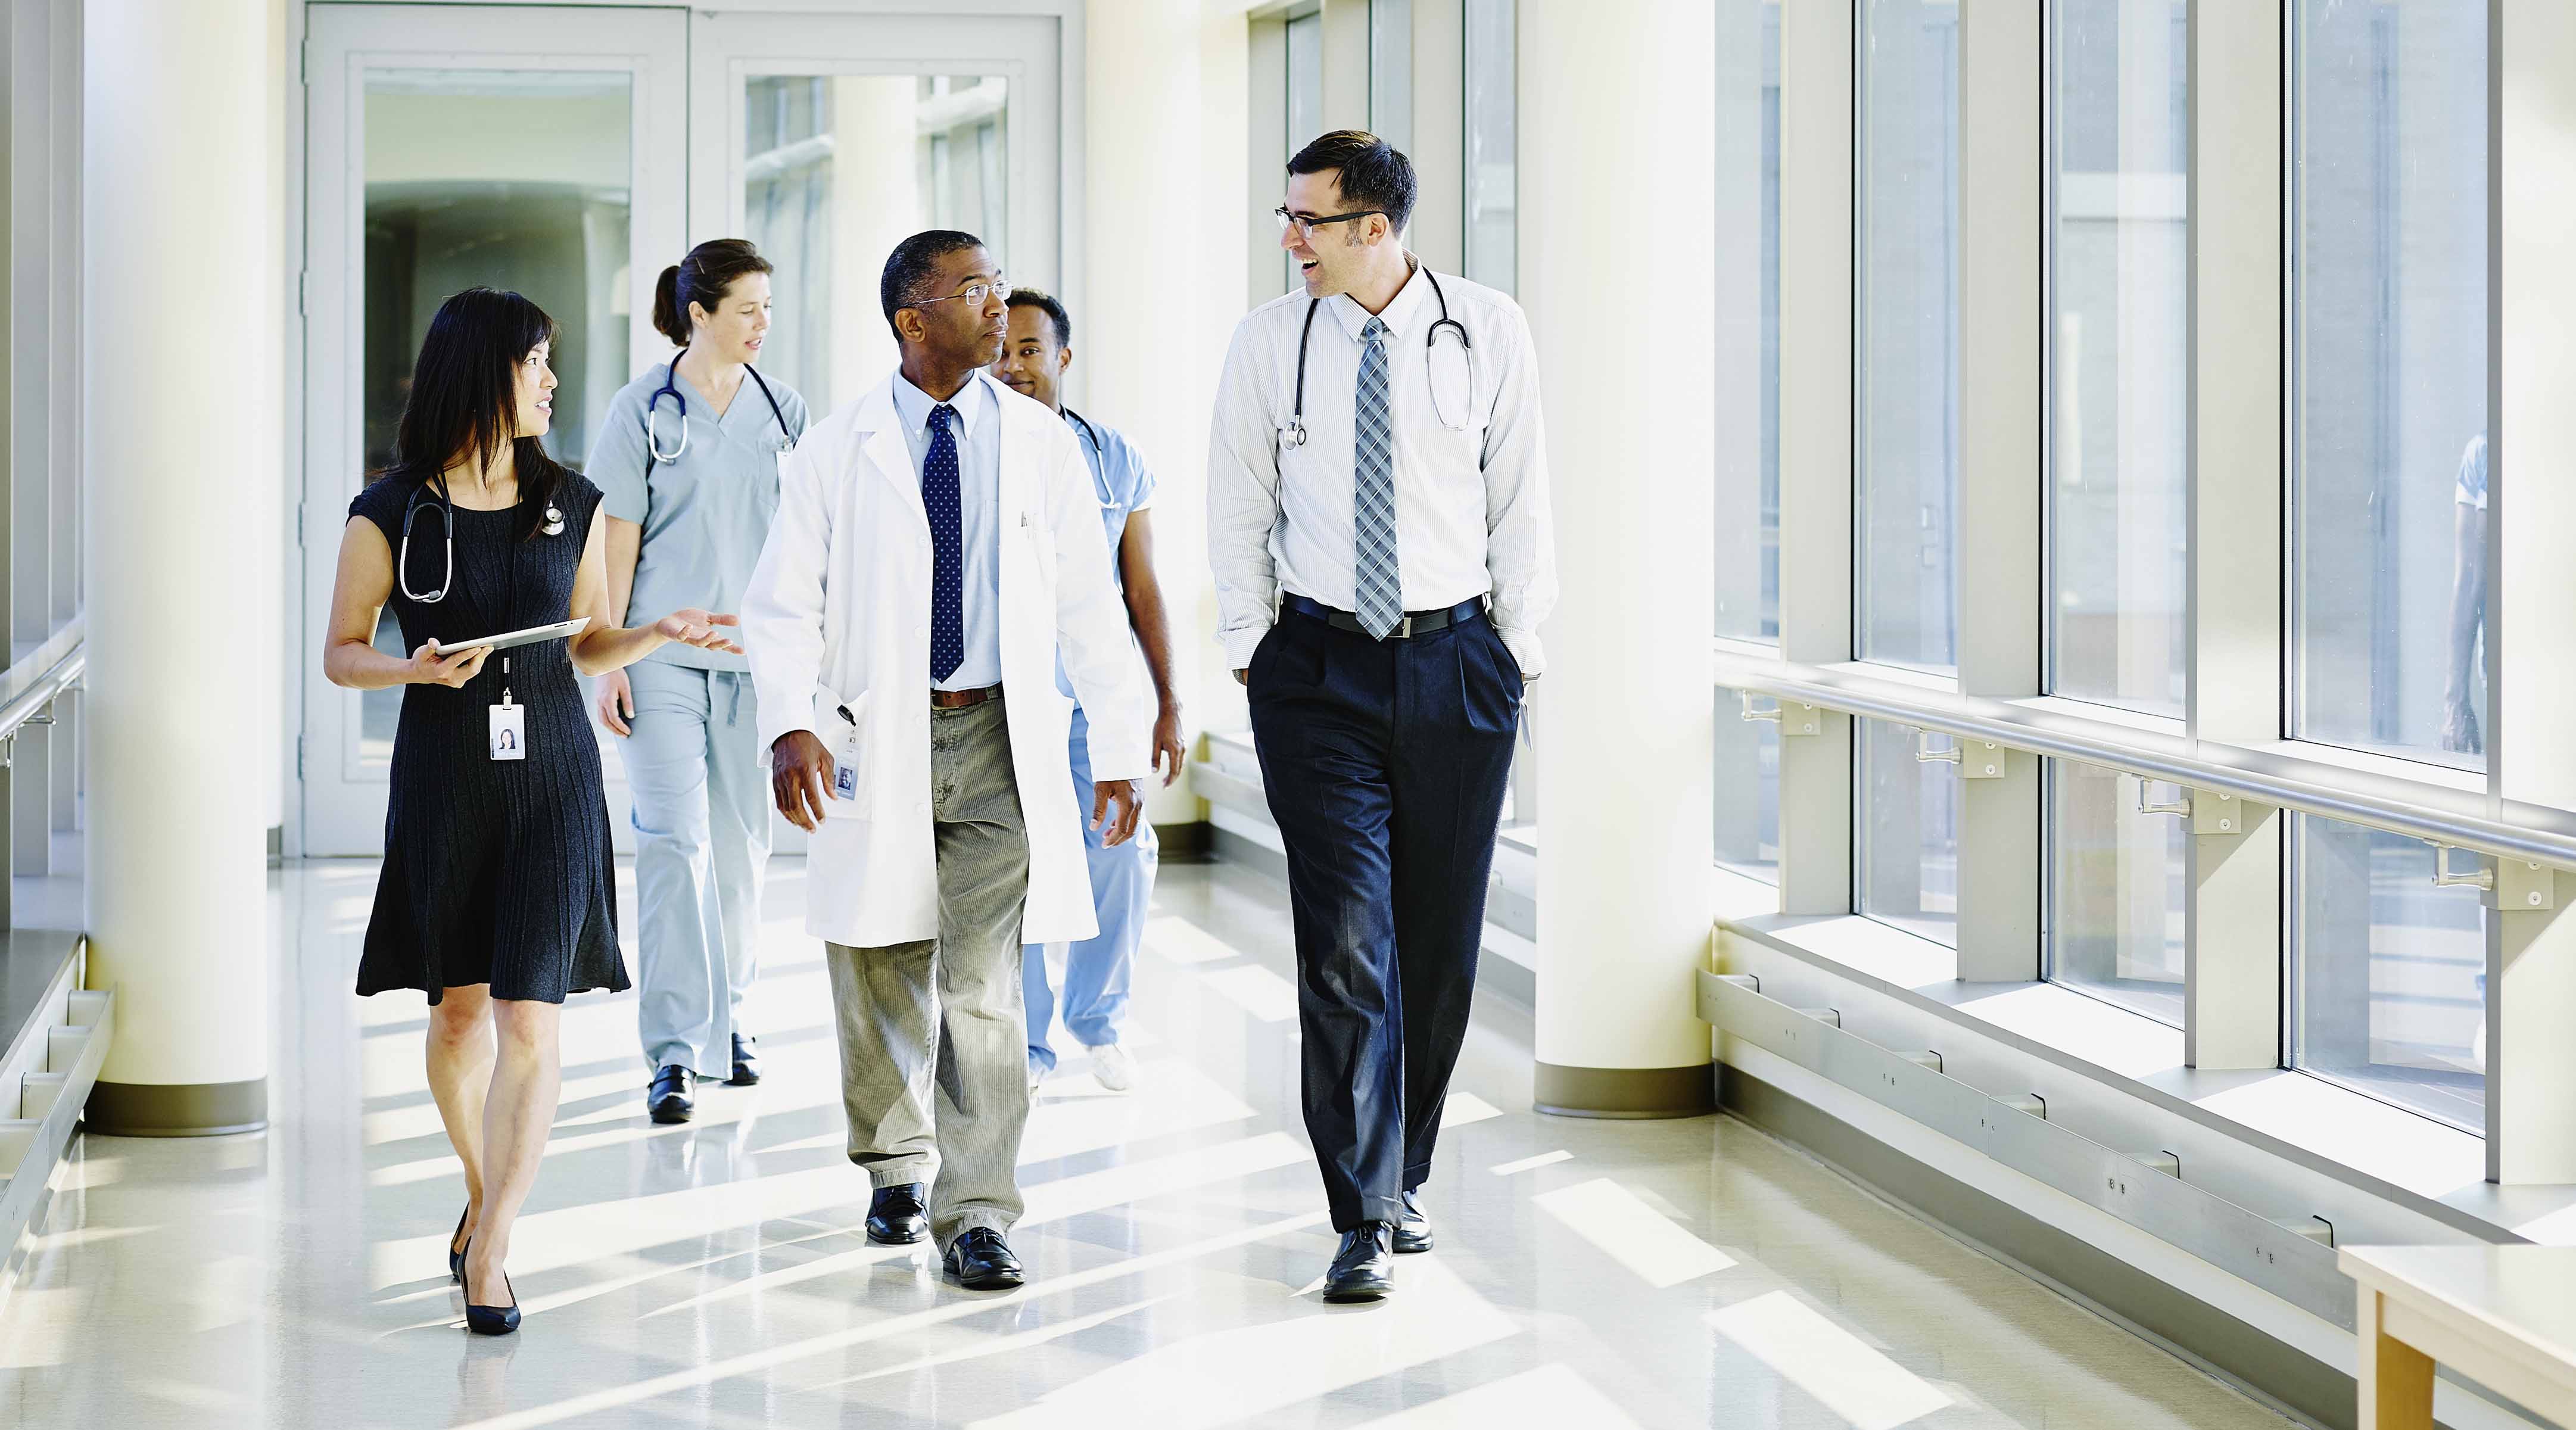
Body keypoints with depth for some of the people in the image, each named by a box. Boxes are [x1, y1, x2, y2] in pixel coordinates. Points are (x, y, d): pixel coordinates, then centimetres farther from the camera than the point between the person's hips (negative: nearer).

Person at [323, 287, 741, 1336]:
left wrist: (661, 633, -6)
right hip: (444, 776, -1)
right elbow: (341, 653, 2)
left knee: (529, 1021, -9)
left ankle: (488, 1257, -7)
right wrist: (420, 670, -17)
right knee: (458, 1011, 11)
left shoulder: (572, 504, 6)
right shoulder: (390, 514, -3)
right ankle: (482, 1191, 36)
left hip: (553, 776, 1)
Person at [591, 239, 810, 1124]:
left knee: (742, 843, 9)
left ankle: (727, 1016, 25)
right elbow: (616, 541, -2)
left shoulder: (783, 411, 8)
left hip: (755, 656, 4)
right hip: (663, 654, -3)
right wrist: (607, 660, -7)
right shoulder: (644, 410, -2)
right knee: (674, 841, -11)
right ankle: (673, 1050, -11)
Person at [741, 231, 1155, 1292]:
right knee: (881, 974, 10)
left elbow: (1090, 605, 8)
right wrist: (789, 723, -17)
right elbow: (783, 604, -1)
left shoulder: (1042, 444, 6)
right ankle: (896, 1165, 34)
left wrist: (1119, 745, 5)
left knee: (982, 982, -8)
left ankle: (975, 1215, -3)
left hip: (997, 738, 0)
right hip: (875, 739, 0)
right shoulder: (835, 452, 1)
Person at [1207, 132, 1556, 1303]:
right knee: (1346, 942, -8)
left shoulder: (1487, 331, -1)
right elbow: (1237, 503, 9)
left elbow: (1521, 497, 5)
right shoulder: (1269, 342, 1)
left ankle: (1404, 1177, 25)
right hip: (1318, 667, -1)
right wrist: (1250, 647, 5)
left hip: (1456, 659, 1)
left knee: (1441, 940, 7)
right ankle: (1364, 1223, -5)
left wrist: (1518, 648, 4)